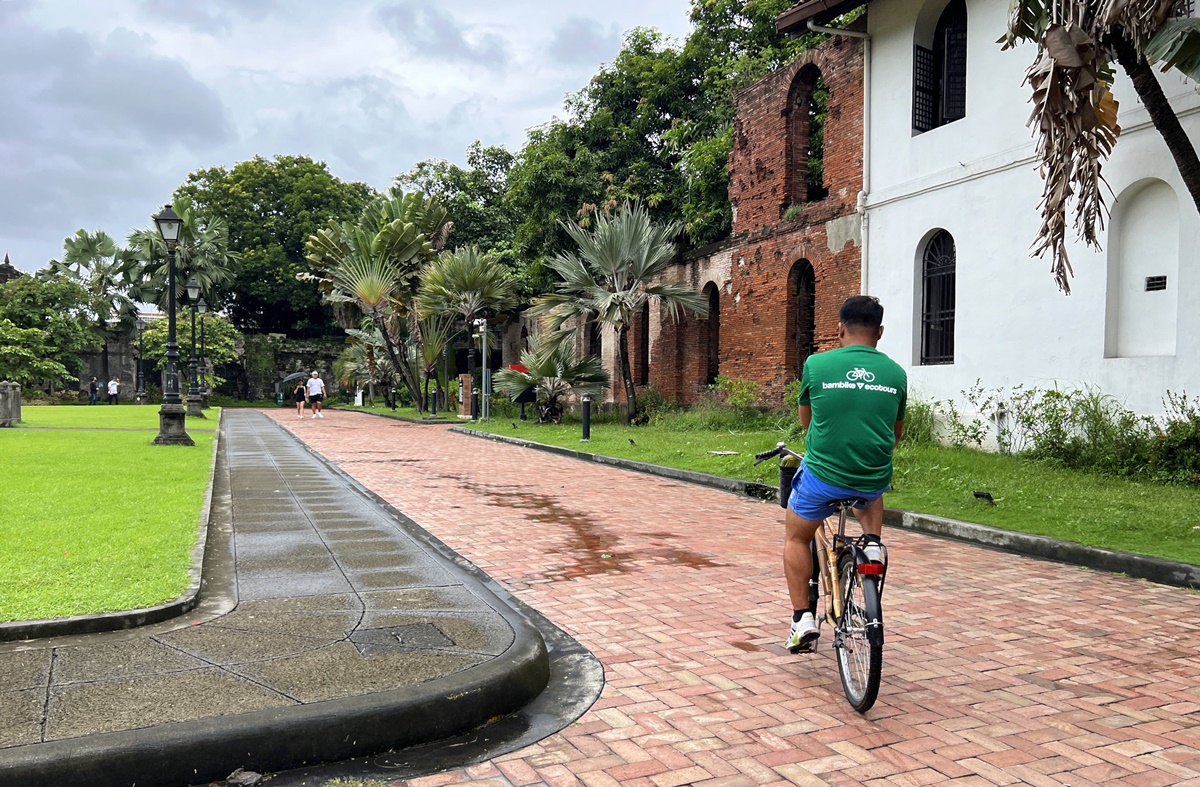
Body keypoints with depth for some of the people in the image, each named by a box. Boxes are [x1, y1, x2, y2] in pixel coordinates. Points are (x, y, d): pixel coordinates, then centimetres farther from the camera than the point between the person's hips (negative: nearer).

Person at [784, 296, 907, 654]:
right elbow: (896, 433, 15)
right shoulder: (896, 373, 1)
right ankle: (873, 543, 16)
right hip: (874, 478, 3)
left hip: (821, 477, -2)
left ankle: (802, 618, 15)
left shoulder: (816, 364, -5)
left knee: (797, 539, 23)